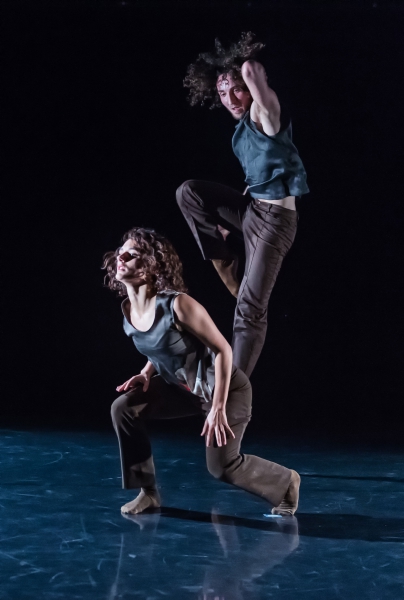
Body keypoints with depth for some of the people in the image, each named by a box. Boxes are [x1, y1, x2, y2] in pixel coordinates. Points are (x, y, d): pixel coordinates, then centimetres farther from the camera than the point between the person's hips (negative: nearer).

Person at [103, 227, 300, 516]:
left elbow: (223, 349, -25)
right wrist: (146, 374, -6)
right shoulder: (128, 310, -7)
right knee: (123, 408, -7)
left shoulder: (177, 304, -31)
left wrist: (218, 409, -26)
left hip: (225, 388, -7)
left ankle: (285, 482, 23)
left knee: (222, 466, -7)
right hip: (185, 387, 7)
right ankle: (148, 493, 5)